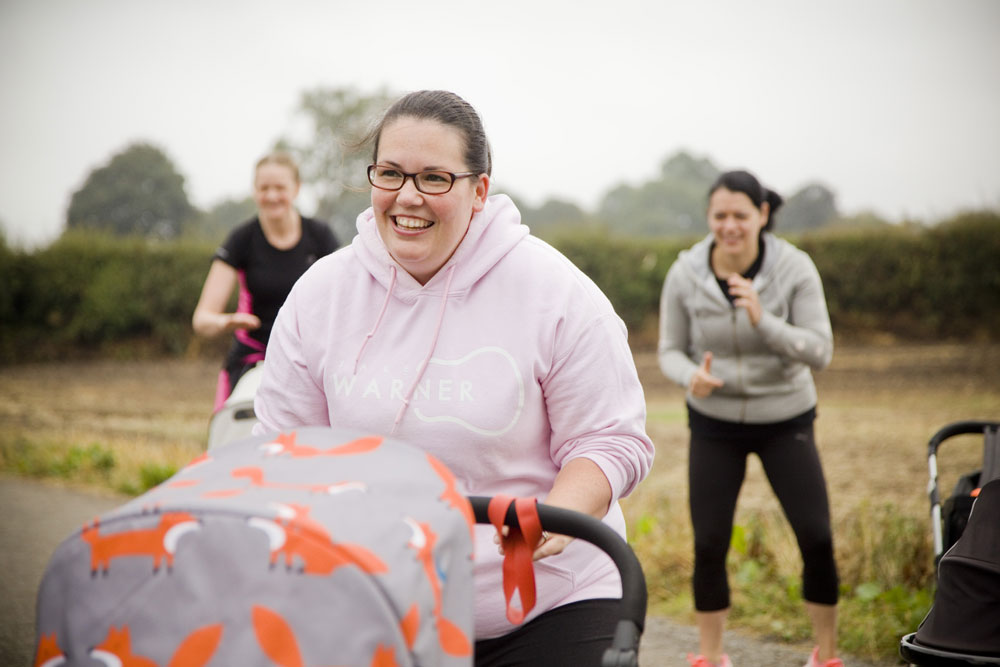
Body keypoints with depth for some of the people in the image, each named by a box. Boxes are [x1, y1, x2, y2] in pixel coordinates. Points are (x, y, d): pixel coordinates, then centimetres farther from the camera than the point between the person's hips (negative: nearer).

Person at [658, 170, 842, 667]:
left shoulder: (795, 269, -16)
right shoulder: (684, 275, -13)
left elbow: (820, 352, -18)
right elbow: (669, 351, -3)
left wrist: (763, 321, -34)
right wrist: (691, 376, -26)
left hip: (785, 420, 0)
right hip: (715, 422, 1)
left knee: (817, 537, -6)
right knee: (708, 545, -1)